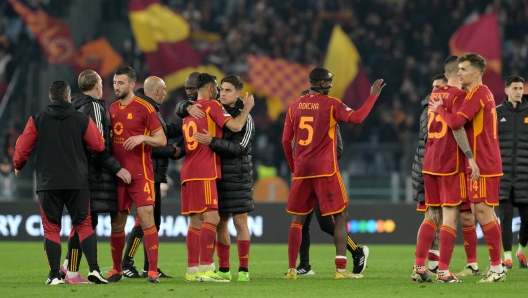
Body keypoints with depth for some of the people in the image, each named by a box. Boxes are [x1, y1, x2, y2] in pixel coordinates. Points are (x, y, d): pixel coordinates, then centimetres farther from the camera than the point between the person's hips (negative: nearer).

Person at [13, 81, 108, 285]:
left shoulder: (37, 120, -2)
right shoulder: (82, 120, 0)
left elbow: (23, 148, -1)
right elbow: (98, 146, 4)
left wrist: (18, 166, 19)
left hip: (48, 183, -1)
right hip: (77, 182, 1)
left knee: (51, 228, 5)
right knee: (84, 225, 8)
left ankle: (54, 275, 0)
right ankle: (94, 269, -3)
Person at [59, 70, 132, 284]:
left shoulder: (75, 107, 16)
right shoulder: (94, 107, -12)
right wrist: (117, 168, -16)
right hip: (92, 173, -9)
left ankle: (67, 266, 20)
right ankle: (72, 273, -6)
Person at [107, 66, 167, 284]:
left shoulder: (144, 108, -6)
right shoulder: (113, 108, 12)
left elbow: (162, 139, -5)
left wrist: (142, 137, -22)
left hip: (140, 174, -6)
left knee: (146, 218, -11)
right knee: (117, 222, 8)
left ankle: (153, 271, -9)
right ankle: (117, 270, 19)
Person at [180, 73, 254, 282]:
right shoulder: (211, 106, -5)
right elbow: (235, 126, -15)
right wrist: (247, 107, 0)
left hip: (189, 171, 9)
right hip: (204, 172, -9)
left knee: (196, 221, 8)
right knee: (211, 218, -12)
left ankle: (192, 269, 6)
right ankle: (205, 269, -20)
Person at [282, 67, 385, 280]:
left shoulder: (296, 105, 9)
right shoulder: (330, 104, -5)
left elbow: (286, 140, 11)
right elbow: (356, 117, -17)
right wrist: (373, 95, -6)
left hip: (301, 171, 5)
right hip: (325, 170, -4)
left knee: (297, 219, 11)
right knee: (340, 216, 2)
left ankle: (291, 269, 6)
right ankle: (340, 269, -6)